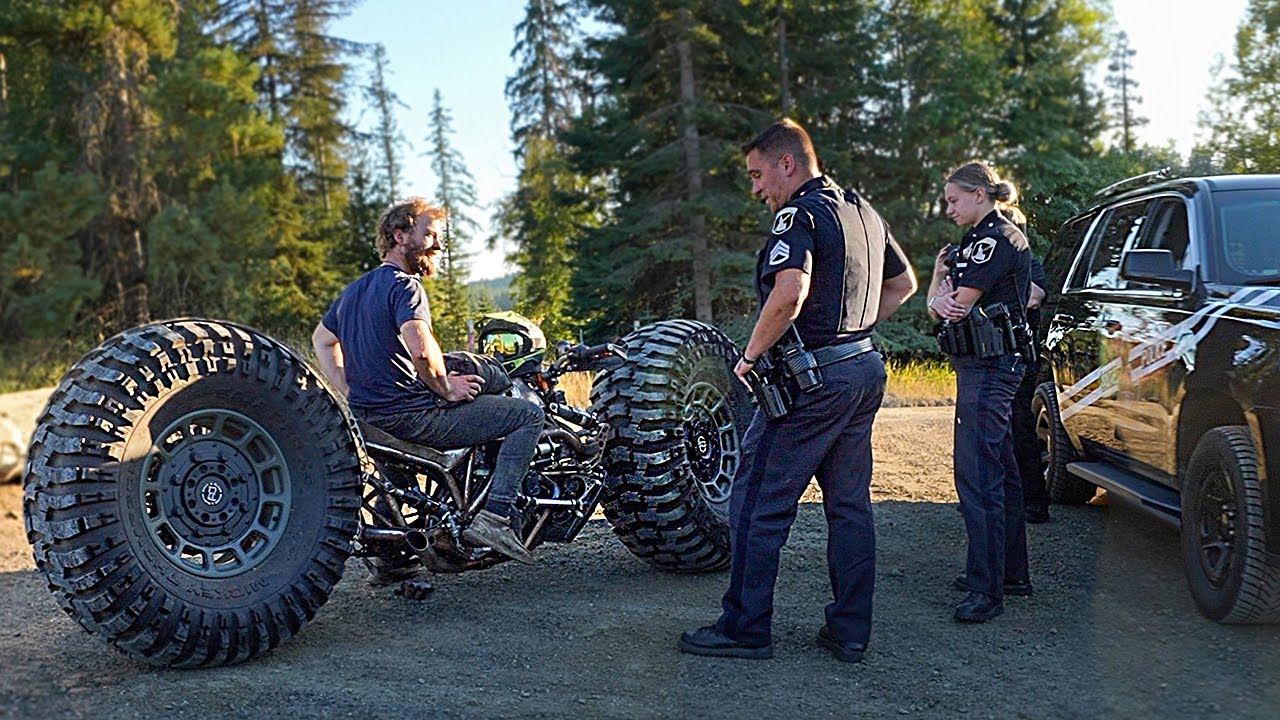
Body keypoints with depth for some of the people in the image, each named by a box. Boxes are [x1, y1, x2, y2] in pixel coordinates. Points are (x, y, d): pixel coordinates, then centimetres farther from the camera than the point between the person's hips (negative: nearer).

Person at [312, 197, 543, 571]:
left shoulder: (355, 289, 17)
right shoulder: (404, 285, -12)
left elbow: (321, 339, 30)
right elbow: (420, 348, -29)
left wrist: (351, 394, 22)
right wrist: (447, 389, -13)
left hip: (367, 414, 10)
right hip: (409, 416, -9)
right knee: (529, 414, -6)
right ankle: (494, 516, -14)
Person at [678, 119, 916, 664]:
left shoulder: (800, 214, -14)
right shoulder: (862, 211, 15)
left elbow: (790, 292, -31)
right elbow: (903, 283, 26)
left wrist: (750, 355, -18)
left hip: (813, 378, -9)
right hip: (865, 369, 10)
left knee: (757, 504, 0)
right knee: (850, 506, 13)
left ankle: (744, 628, 7)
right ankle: (850, 631, 19)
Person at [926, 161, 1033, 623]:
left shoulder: (998, 238, -12)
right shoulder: (981, 239, 20)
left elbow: (959, 302, -17)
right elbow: (937, 300, 14)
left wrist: (942, 297, 5)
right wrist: (941, 301, -8)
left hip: (989, 367, -11)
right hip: (985, 365, 11)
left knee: (978, 475, -11)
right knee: (999, 472, 16)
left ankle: (987, 590, -8)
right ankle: (1011, 573, 26)